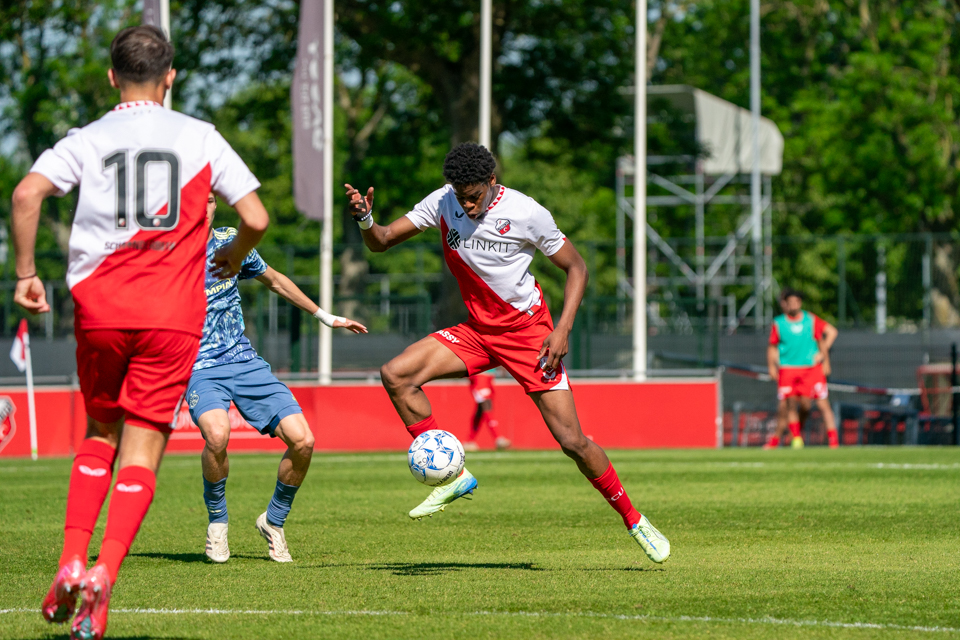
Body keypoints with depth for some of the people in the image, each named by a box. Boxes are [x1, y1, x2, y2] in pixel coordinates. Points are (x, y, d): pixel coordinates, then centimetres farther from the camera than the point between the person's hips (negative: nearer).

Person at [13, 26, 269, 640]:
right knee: (141, 451, -1)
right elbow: (256, 219, 2)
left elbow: (27, 193, -10)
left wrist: (26, 274, -1)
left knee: (101, 433, 21)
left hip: (99, 311, 1)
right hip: (174, 314, -1)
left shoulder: (86, 140, 6)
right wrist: (233, 259, 22)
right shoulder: (201, 137, 6)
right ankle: (104, 574, -20)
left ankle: (73, 560, 5)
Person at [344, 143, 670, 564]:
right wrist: (365, 218, -24)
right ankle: (454, 477, -9)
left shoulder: (527, 214, -17)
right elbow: (380, 242, -1)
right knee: (395, 375, -17)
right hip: (477, 332, 5)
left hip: (528, 332, -5)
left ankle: (634, 521, 8)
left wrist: (563, 328, -18)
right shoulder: (443, 203, -5)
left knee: (572, 440, -11)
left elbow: (575, 267, -6)